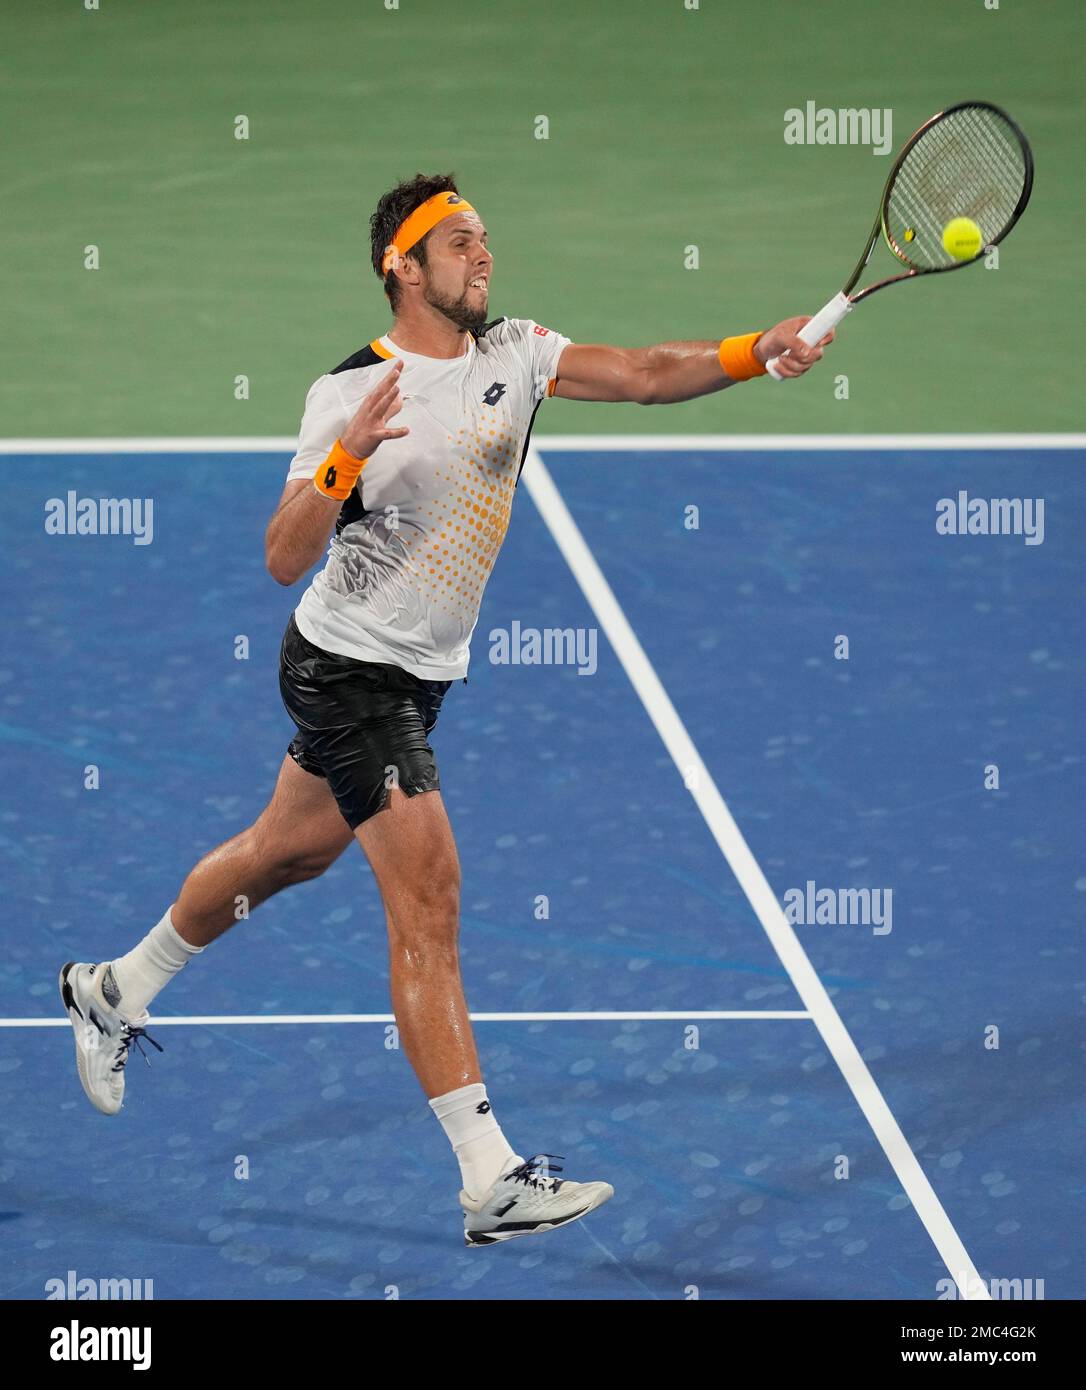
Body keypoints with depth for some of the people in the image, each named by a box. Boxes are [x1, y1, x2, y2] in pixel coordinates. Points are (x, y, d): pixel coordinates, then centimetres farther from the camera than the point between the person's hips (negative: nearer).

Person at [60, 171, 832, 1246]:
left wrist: (757, 350, -29)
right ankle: (490, 1179, -19)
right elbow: (284, 561, -22)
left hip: (421, 675, 8)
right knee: (428, 897, -15)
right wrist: (348, 457, -37)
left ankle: (114, 993, 46)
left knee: (284, 852, 23)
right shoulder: (348, 393, -18)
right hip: (347, 666, -8)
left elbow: (647, 373, -13)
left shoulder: (514, 353, -1)